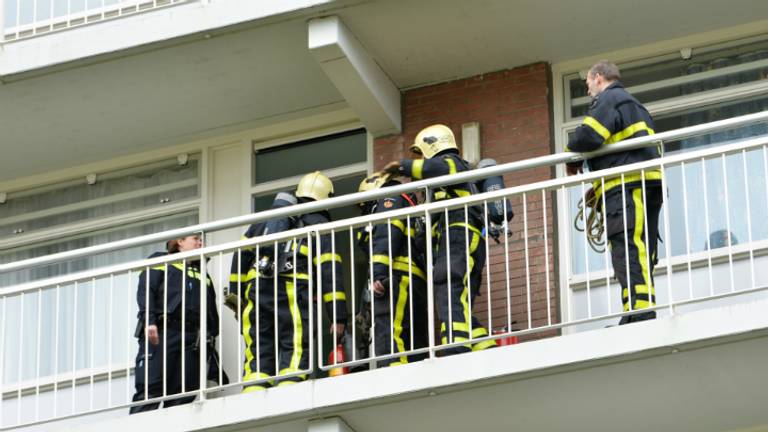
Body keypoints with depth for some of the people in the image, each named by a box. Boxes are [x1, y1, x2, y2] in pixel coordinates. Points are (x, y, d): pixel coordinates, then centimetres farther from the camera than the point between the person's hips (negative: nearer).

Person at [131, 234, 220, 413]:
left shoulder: (202, 274, 28)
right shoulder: (161, 261, 14)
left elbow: (212, 311, 25)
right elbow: (145, 290, -1)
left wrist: (211, 338, 13)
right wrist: (149, 320, -16)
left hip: (192, 339, 5)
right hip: (162, 332, -5)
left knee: (183, 397, -7)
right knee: (149, 390, -15)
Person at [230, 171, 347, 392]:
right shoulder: (319, 225, 10)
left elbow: (242, 254, 20)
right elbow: (330, 271, 1)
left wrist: (236, 293, 21)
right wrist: (338, 316, -1)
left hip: (257, 290, 4)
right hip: (292, 291, -4)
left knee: (258, 352, 6)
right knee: (295, 351, -8)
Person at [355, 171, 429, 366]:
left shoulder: (389, 200, 11)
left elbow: (387, 238, -8)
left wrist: (378, 274, -19)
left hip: (397, 278, -10)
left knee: (388, 335, -24)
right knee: (414, 343, 5)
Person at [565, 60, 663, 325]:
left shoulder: (608, 99, 2)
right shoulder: (634, 105, 33)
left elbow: (589, 135, -15)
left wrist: (572, 157, 5)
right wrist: (601, 186, 24)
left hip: (626, 186, -10)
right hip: (649, 184, 10)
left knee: (628, 255, -17)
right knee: (641, 256, 7)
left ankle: (640, 313, -28)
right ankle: (645, 316, 3)